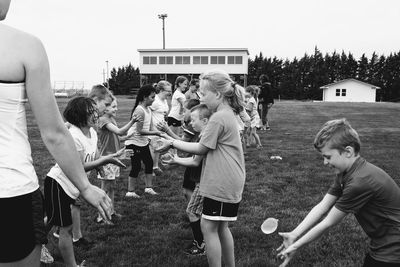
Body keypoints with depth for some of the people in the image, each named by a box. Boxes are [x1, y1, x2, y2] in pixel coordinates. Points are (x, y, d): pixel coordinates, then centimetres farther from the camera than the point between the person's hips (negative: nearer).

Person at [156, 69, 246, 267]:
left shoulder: (218, 118, -19)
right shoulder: (227, 114, 12)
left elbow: (201, 149, -12)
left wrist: (173, 143, -4)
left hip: (221, 183, -10)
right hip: (227, 182, 10)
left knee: (209, 227, 0)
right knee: (221, 227, 19)